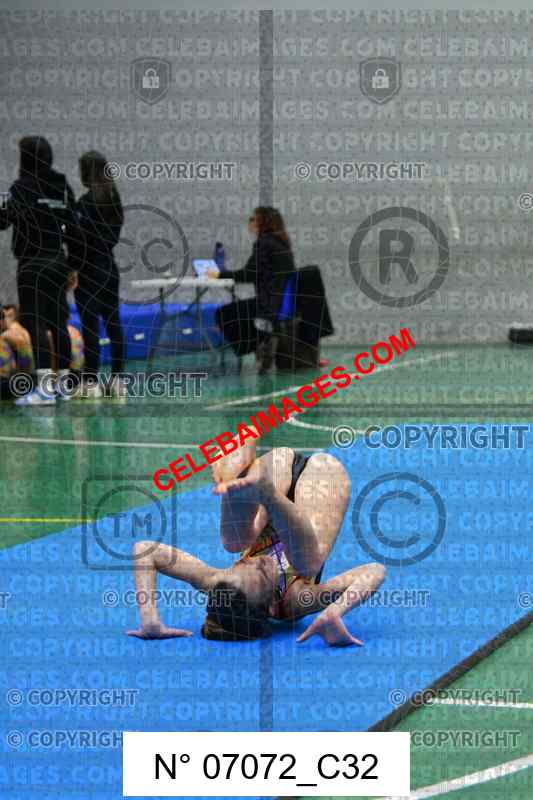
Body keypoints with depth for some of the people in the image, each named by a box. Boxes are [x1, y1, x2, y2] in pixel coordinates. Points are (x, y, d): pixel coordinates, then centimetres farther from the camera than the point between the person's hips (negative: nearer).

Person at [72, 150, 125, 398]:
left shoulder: (87, 201, -14)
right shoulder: (113, 198, 8)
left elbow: (82, 238, -17)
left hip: (89, 268, -8)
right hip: (109, 266, 8)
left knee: (90, 324, -4)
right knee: (113, 322, 9)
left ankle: (91, 381, -3)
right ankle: (117, 379, 11)